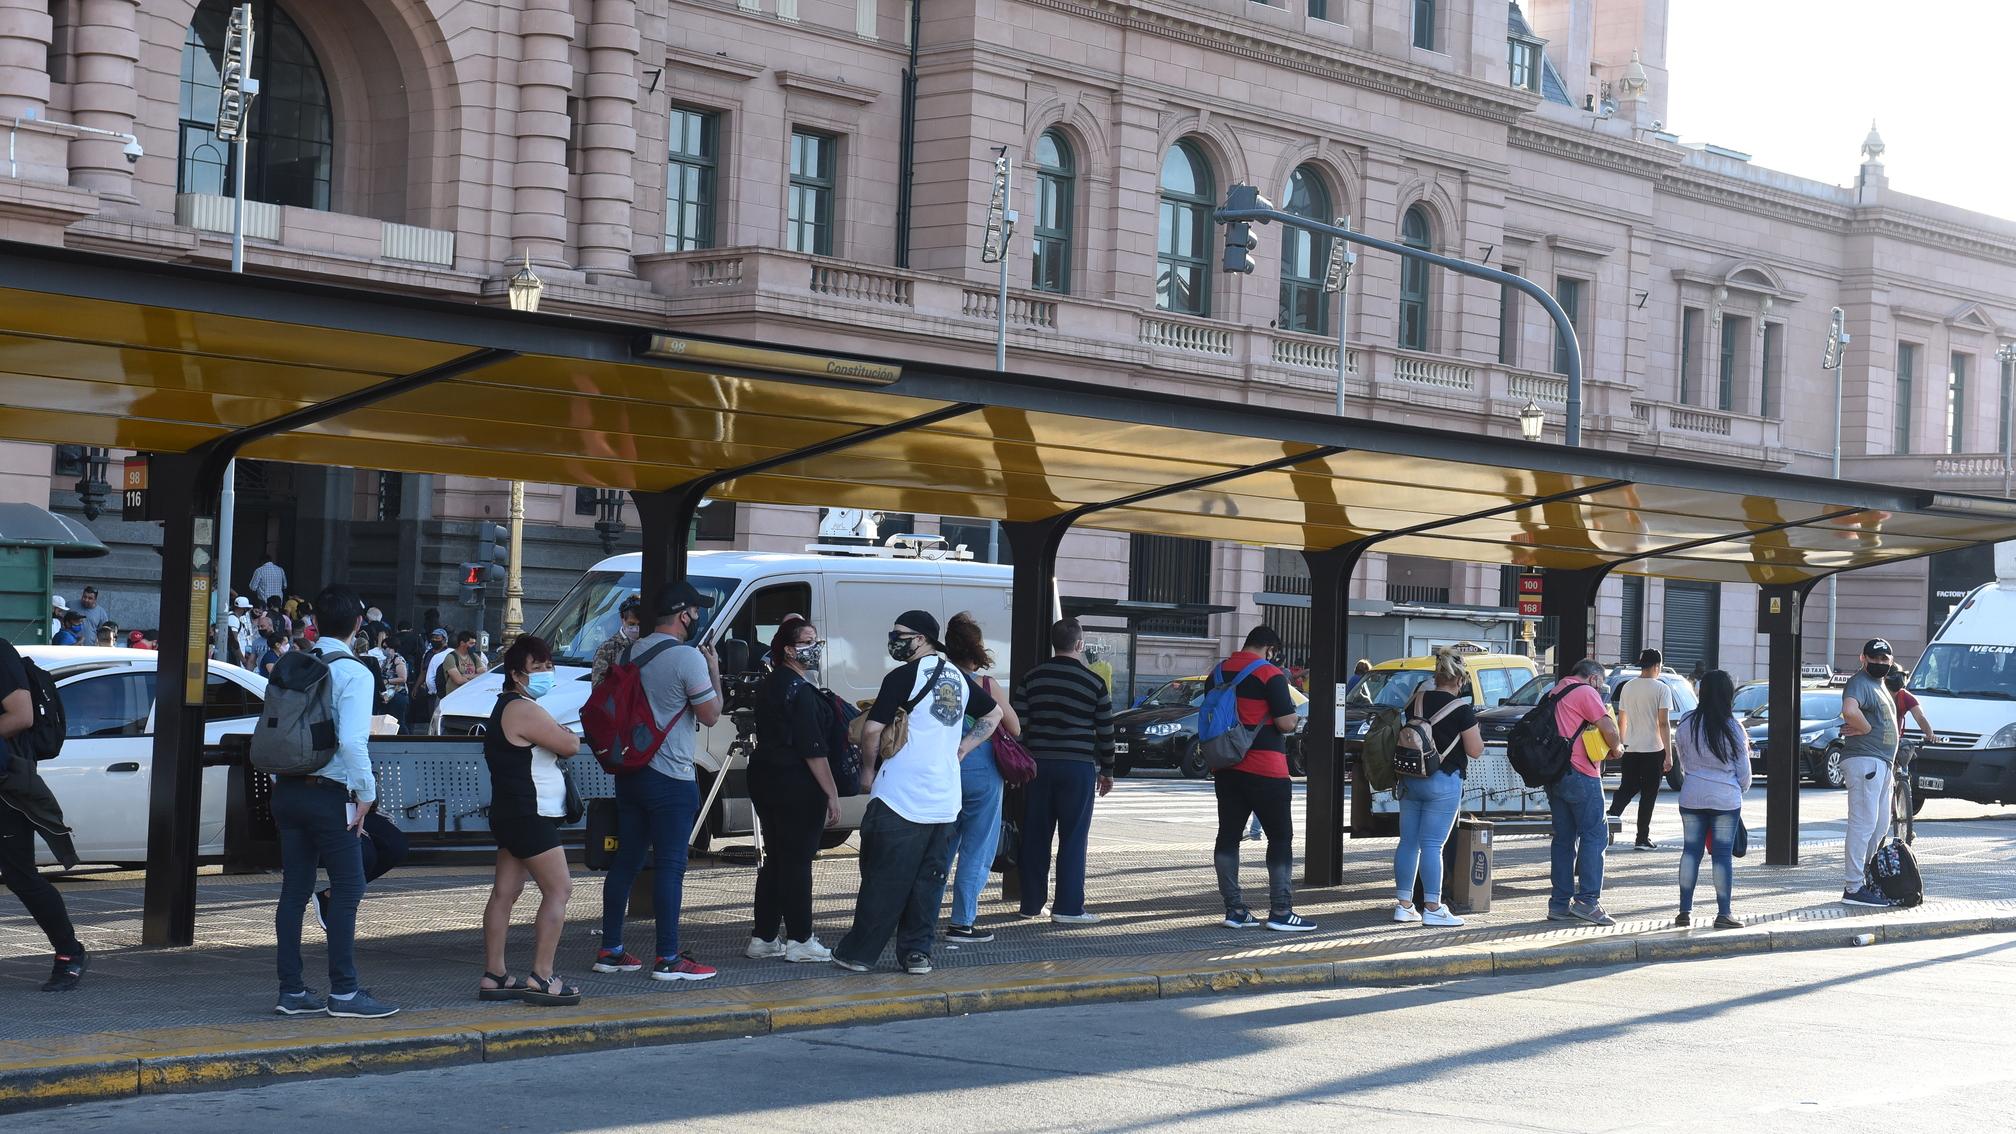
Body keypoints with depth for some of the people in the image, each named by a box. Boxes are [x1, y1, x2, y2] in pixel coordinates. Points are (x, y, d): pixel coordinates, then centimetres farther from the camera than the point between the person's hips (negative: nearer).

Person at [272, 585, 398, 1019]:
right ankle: (344, 992, -1)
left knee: (294, 890, 10)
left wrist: (279, 781, 16)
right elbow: (353, 740, -19)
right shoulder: (353, 672, -11)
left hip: (286, 789, 6)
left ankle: (292, 991, 12)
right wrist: (366, 793, -9)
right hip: (328, 793, -6)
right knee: (348, 888, 0)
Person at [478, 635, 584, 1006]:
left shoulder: (506, 708, 19)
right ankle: (540, 977, -12)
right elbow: (569, 746, -15)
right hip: (530, 817, -11)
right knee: (558, 890, -9)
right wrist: (569, 736, 6)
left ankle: (493, 975, 10)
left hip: (510, 813, 11)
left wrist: (558, 739, 3)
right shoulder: (524, 711, -16)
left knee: (504, 892, 9)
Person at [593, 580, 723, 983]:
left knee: (626, 861, 12)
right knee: (670, 866, -4)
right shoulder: (687, 658, -15)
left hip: (630, 772, 8)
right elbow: (710, 715, -10)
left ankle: (610, 950, 16)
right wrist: (714, 672, 5)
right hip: (671, 779, -8)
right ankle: (668, 959, -3)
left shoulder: (632, 653, 9)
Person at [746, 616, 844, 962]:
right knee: (797, 862, -3)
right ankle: (800, 941, 1)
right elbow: (813, 749, -19)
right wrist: (832, 793, -15)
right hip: (797, 786, -9)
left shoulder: (770, 684, 13)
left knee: (775, 859, 14)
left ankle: (763, 938, 17)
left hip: (765, 778, 9)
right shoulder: (800, 691, -16)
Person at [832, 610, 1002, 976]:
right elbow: (993, 715, 27)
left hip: (899, 798, -6)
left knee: (884, 879, 0)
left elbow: (872, 729, -16)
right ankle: (917, 952, 10)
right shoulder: (958, 678, 12)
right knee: (929, 878, 10)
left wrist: (868, 769, 0)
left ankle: (859, 952, 6)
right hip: (944, 803, 6)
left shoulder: (903, 677, -11)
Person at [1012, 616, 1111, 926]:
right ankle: (1068, 906, -3)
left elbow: (1018, 724, 2)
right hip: (1079, 766, -3)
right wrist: (1107, 771, 12)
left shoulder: (1031, 678, 4)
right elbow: (1105, 731, 1)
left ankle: (1031, 903, 14)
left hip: (1039, 764, 3)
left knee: (1035, 836, 9)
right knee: (1073, 838, -1)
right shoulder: (1094, 683, -3)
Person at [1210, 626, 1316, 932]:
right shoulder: (1270, 674, -12)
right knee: (1280, 837, 1)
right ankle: (1280, 912, -3)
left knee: (1228, 835, 9)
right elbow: (1287, 723, -14)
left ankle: (1234, 909, 10)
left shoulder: (1220, 672, 9)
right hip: (1266, 769, -6)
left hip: (1227, 767, 6)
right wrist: (1288, 704, 5)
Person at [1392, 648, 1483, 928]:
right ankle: (1432, 908, -2)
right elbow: (1475, 750, -7)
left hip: (1410, 779, 6)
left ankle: (1403, 904, 12)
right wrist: (1473, 728, 8)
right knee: (1433, 844, -5)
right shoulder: (1461, 708, -11)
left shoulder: (1418, 700, 5)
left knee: (1408, 841, 9)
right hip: (1443, 781, -6)